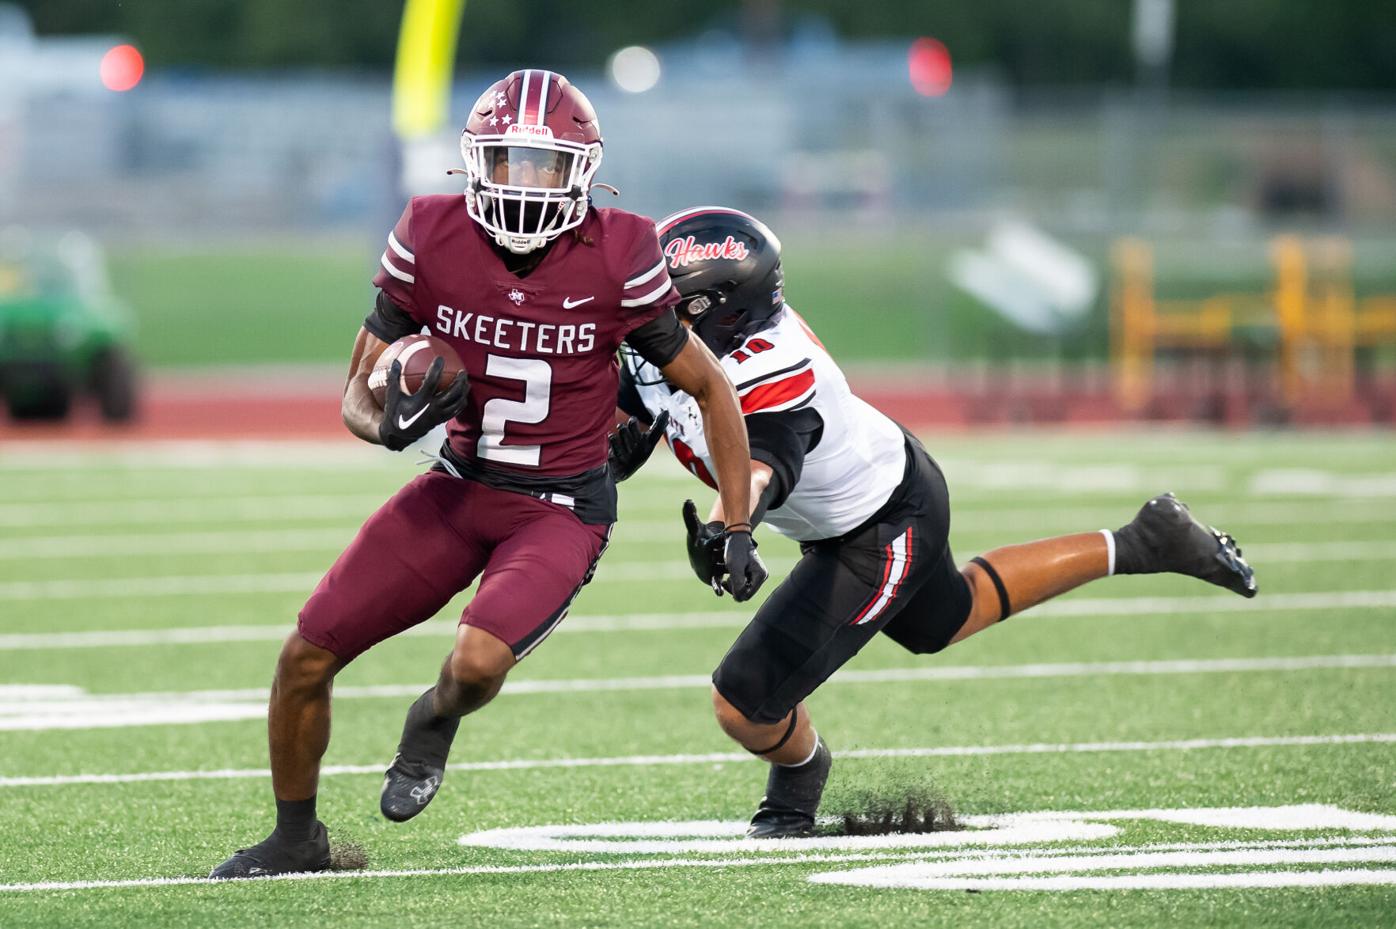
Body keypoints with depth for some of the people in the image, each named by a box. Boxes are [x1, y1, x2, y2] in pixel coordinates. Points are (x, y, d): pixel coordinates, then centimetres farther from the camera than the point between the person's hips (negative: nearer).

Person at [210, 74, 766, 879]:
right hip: (460, 487, 3)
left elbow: (711, 389, -3)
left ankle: (435, 723, 10)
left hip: (561, 510, -3)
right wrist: (390, 424, -24)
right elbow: (360, 393, 1)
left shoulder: (616, 262, -16)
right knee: (308, 656, -1)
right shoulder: (431, 244, -10)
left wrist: (737, 532, -3)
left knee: (478, 662, -29)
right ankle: (295, 839, 24)